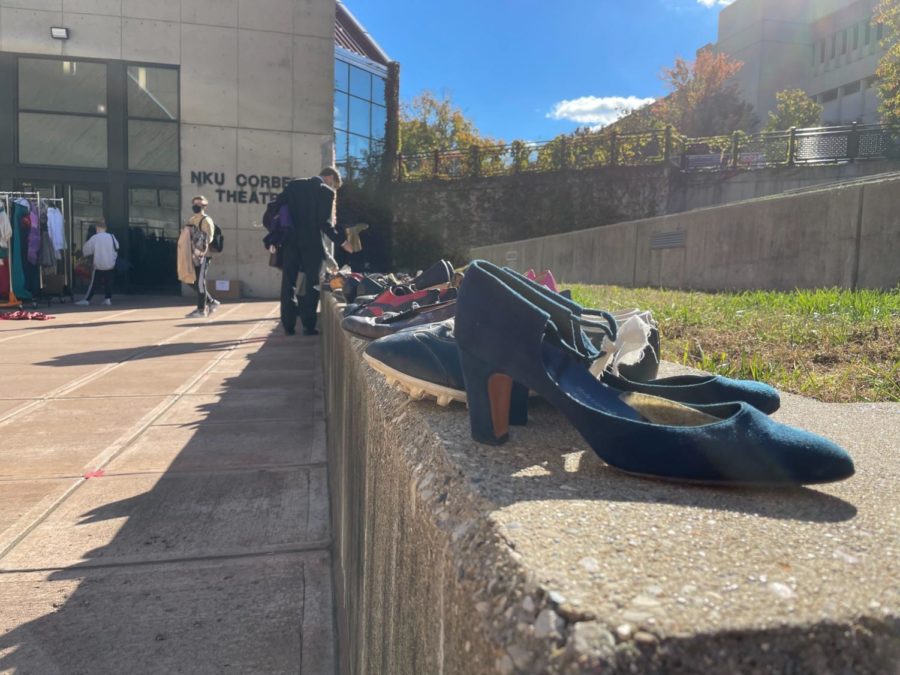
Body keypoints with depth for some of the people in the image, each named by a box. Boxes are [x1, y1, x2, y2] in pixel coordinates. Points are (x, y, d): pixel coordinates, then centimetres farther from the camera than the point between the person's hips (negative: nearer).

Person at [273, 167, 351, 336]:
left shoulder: (294, 185, 10)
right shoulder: (327, 192, -5)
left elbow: (276, 207, 6)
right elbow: (325, 223, -13)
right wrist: (342, 241, -7)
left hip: (290, 242, 4)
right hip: (312, 244, -4)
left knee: (288, 284, 8)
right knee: (311, 285, 4)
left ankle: (289, 325, 8)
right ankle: (308, 326, 3)